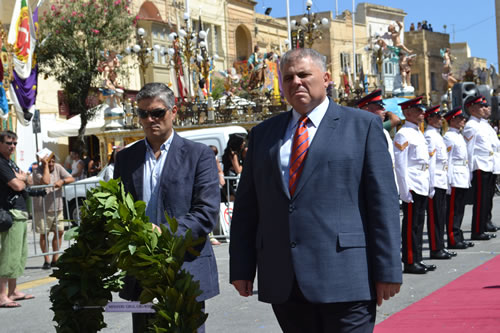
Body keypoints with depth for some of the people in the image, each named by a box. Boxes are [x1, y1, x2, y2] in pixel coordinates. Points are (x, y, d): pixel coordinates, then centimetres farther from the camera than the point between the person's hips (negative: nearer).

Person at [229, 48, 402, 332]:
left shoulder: (363, 126, 4)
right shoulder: (263, 133, 15)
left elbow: (383, 200, -1)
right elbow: (246, 205, 14)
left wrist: (387, 271, -7)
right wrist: (242, 267, 8)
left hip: (344, 278, -4)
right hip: (283, 284, 4)